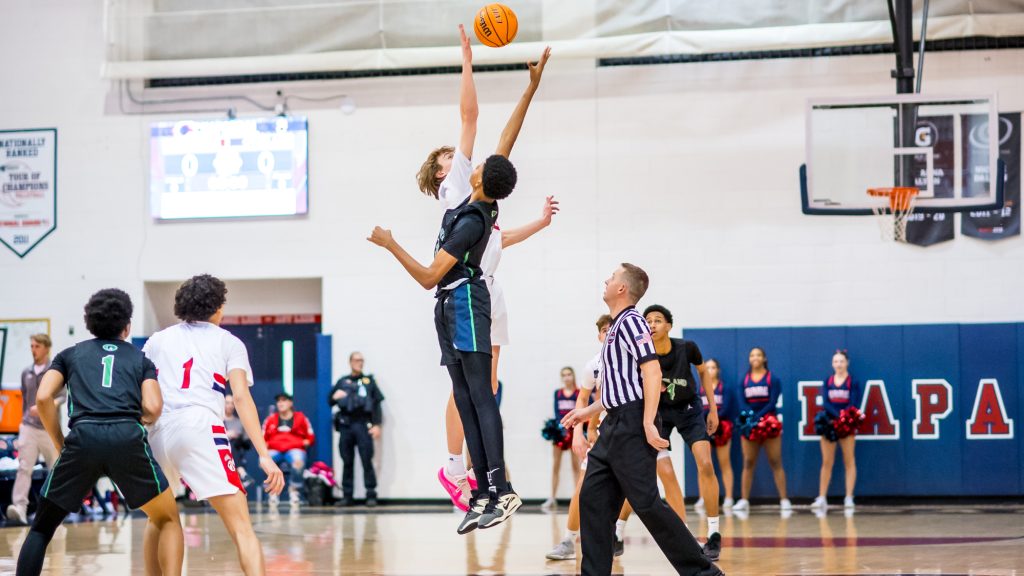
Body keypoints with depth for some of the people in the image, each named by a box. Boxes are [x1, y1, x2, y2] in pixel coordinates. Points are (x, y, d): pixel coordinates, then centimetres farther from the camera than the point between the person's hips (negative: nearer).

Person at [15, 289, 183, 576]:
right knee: (167, 520, 20)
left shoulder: (70, 354, 25)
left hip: (82, 438, 0)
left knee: (41, 529, 15)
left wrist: (60, 445, 18)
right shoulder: (141, 359, 24)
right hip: (129, 437, 0)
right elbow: (153, 408, 7)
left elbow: (43, 398, 9)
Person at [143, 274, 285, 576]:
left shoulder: (158, 340, 25)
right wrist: (264, 456, -6)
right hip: (201, 429, -4)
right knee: (241, 528, -10)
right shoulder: (229, 342, 15)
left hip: (158, 433, 4)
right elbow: (241, 397, 1)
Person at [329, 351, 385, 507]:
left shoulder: (369, 381, 13)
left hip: (363, 424, -2)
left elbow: (377, 403, 7)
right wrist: (335, 397, -5)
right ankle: (346, 496, 6)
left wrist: (377, 425, -3)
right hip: (345, 425, 2)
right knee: (347, 462, 3)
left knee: (367, 461, -8)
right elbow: (330, 401, 19)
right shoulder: (342, 382, 18)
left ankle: (371, 495, -8)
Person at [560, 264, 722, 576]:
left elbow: (652, 372, -19)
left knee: (646, 502, -11)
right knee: (593, 498, 7)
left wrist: (648, 423, -26)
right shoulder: (618, 326, 19)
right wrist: (588, 411, 31)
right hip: (614, 425, 10)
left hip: (632, 425, -10)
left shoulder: (631, 321, -10)